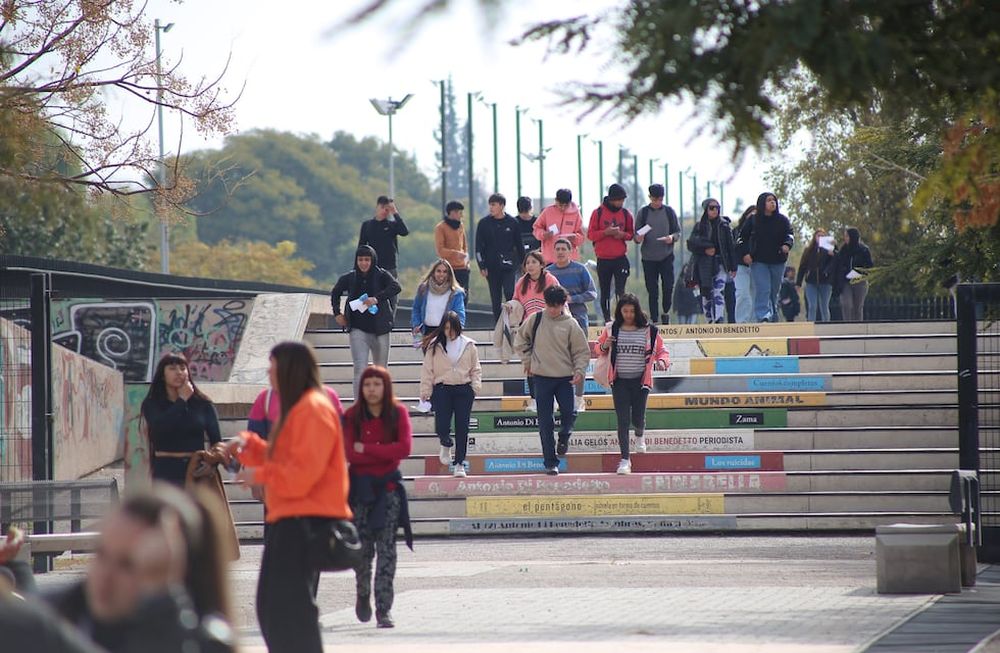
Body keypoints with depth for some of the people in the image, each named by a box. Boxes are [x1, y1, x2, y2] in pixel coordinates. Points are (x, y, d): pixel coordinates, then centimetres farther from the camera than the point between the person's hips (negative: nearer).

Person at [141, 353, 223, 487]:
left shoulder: (202, 404, 6)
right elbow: (160, 427, -17)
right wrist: (182, 400, -9)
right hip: (167, 472, -1)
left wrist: (218, 448, -23)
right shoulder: (152, 404, 4)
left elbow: (215, 438, 2)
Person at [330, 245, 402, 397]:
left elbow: (396, 287, -21)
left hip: (379, 328, 0)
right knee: (360, 368, -14)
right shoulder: (349, 278, 4)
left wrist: (377, 299, -32)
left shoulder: (381, 275, -3)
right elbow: (335, 293, 22)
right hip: (358, 329, 0)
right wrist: (337, 313, 10)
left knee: (381, 368, 12)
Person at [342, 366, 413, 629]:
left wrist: (367, 449, -12)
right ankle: (363, 595, 28)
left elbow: (404, 448, -11)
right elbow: (349, 453, -10)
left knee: (386, 547, -7)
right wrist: (385, 453, -13)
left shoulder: (398, 413, 1)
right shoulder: (352, 416, 1)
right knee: (362, 546, 3)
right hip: (360, 486, 1)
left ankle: (384, 608, -9)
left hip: (388, 486, -1)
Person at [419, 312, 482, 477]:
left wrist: (476, 385, -4)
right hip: (442, 389, -1)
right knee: (441, 427, -10)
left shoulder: (468, 345, 6)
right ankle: (446, 445, 27)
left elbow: (476, 369, 11)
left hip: (464, 390, 1)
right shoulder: (434, 346, 1)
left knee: (462, 428, -2)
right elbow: (427, 370, 2)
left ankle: (459, 464, 8)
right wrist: (425, 391, -2)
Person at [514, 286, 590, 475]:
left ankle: (564, 437, 27)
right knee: (545, 422, 0)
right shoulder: (535, 320, 1)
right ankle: (550, 462, 5)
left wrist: (579, 371, -12)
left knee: (569, 413, -8)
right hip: (542, 377, 0)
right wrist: (528, 360, 7)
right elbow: (521, 340, 15)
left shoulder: (570, 325, -2)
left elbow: (582, 351, 1)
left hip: (565, 377, 0)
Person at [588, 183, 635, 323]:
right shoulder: (598, 213, -2)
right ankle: (607, 319, 13)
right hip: (603, 259, 0)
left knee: (620, 291, -9)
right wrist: (606, 232, -19)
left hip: (621, 258, 0)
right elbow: (591, 234, -2)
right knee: (605, 292, 6)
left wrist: (623, 235, -10)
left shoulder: (625, 213, 5)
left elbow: (631, 233, 13)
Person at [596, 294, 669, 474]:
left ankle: (640, 435, 42)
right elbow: (599, 347, 14)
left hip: (640, 380, 0)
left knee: (637, 419, 3)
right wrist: (605, 346, -9)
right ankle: (625, 459, 3)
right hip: (619, 381, 0)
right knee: (623, 420, -4)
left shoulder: (649, 330, -1)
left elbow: (661, 350, 6)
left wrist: (662, 361, -16)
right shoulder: (611, 330, 2)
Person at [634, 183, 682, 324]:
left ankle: (666, 312, 17)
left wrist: (672, 237, -15)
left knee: (668, 286, -6)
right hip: (648, 258, 0)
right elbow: (636, 234, 5)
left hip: (666, 256, 0)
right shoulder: (643, 212, 3)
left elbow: (678, 232, 7)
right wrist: (638, 238, -19)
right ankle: (654, 319, 8)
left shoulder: (669, 212, 4)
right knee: (652, 291, 2)